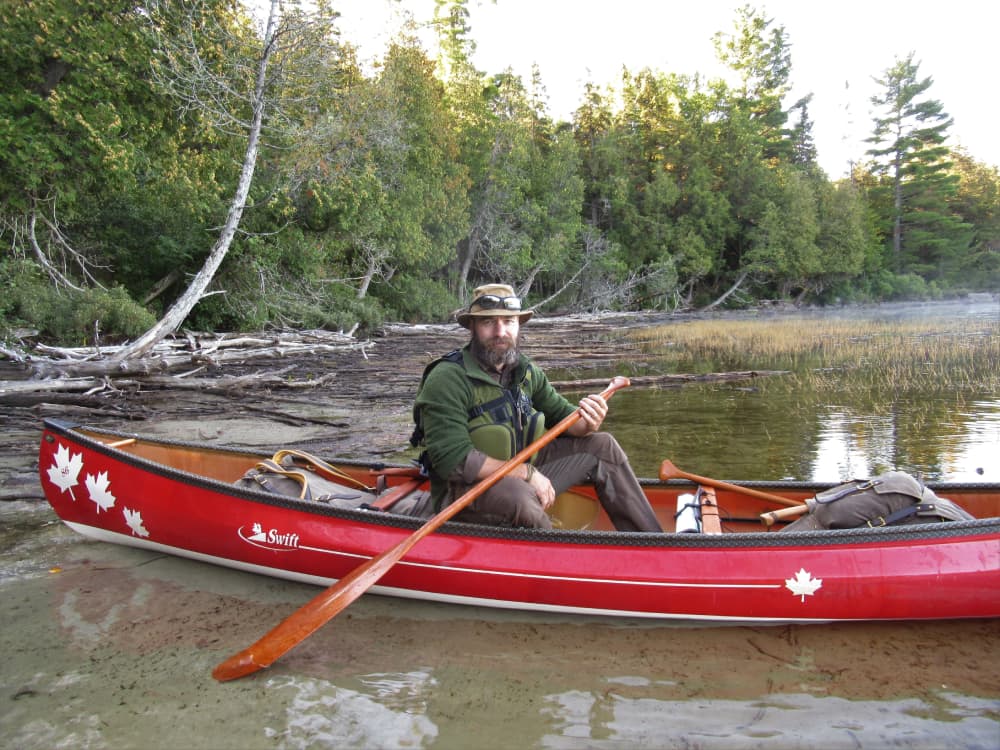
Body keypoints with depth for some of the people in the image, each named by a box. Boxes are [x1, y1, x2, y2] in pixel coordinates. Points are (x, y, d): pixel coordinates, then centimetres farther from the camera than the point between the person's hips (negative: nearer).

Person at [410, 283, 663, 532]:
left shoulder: (526, 372, 3)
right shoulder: (447, 379, -20)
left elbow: (561, 414, 12)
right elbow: (454, 461, -26)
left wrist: (585, 424, -13)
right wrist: (526, 472, -24)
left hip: (521, 479, 8)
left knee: (602, 446, 3)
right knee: (518, 497, -40)